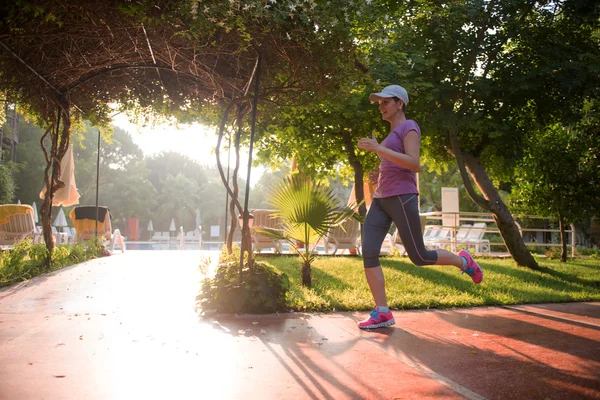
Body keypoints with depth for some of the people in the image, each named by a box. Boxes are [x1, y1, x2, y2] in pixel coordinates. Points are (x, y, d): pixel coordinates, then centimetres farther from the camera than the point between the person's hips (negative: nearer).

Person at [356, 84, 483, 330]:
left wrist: (378, 149, -21)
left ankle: (463, 261, 26)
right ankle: (382, 313, -7)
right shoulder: (393, 135, 24)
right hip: (382, 200, 8)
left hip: (402, 198, -8)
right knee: (368, 253, -9)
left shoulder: (409, 127, -4)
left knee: (419, 257, -1)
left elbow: (414, 164, -17)